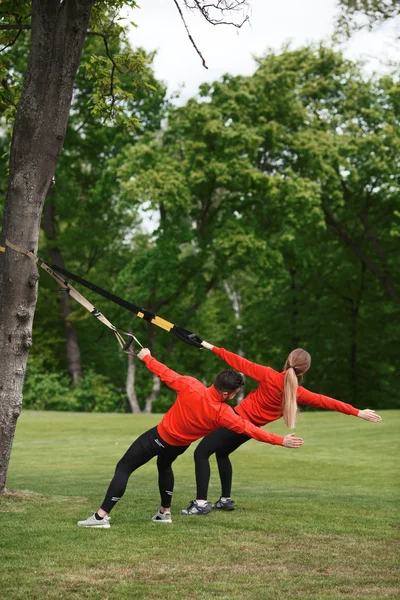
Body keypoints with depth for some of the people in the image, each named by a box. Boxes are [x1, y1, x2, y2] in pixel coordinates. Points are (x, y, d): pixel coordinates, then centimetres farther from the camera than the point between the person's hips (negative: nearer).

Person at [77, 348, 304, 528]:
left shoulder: (191, 386, -27)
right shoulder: (223, 413, -24)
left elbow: (166, 374, -14)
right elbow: (250, 429, -21)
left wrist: (147, 357, 3)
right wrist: (281, 440, -17)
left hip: (159, 436, -2)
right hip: (178, 445, 2)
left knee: (123, 468, 2)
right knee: (165, 466, 36)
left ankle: (102, 516, -7)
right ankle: (165, 512, 36)